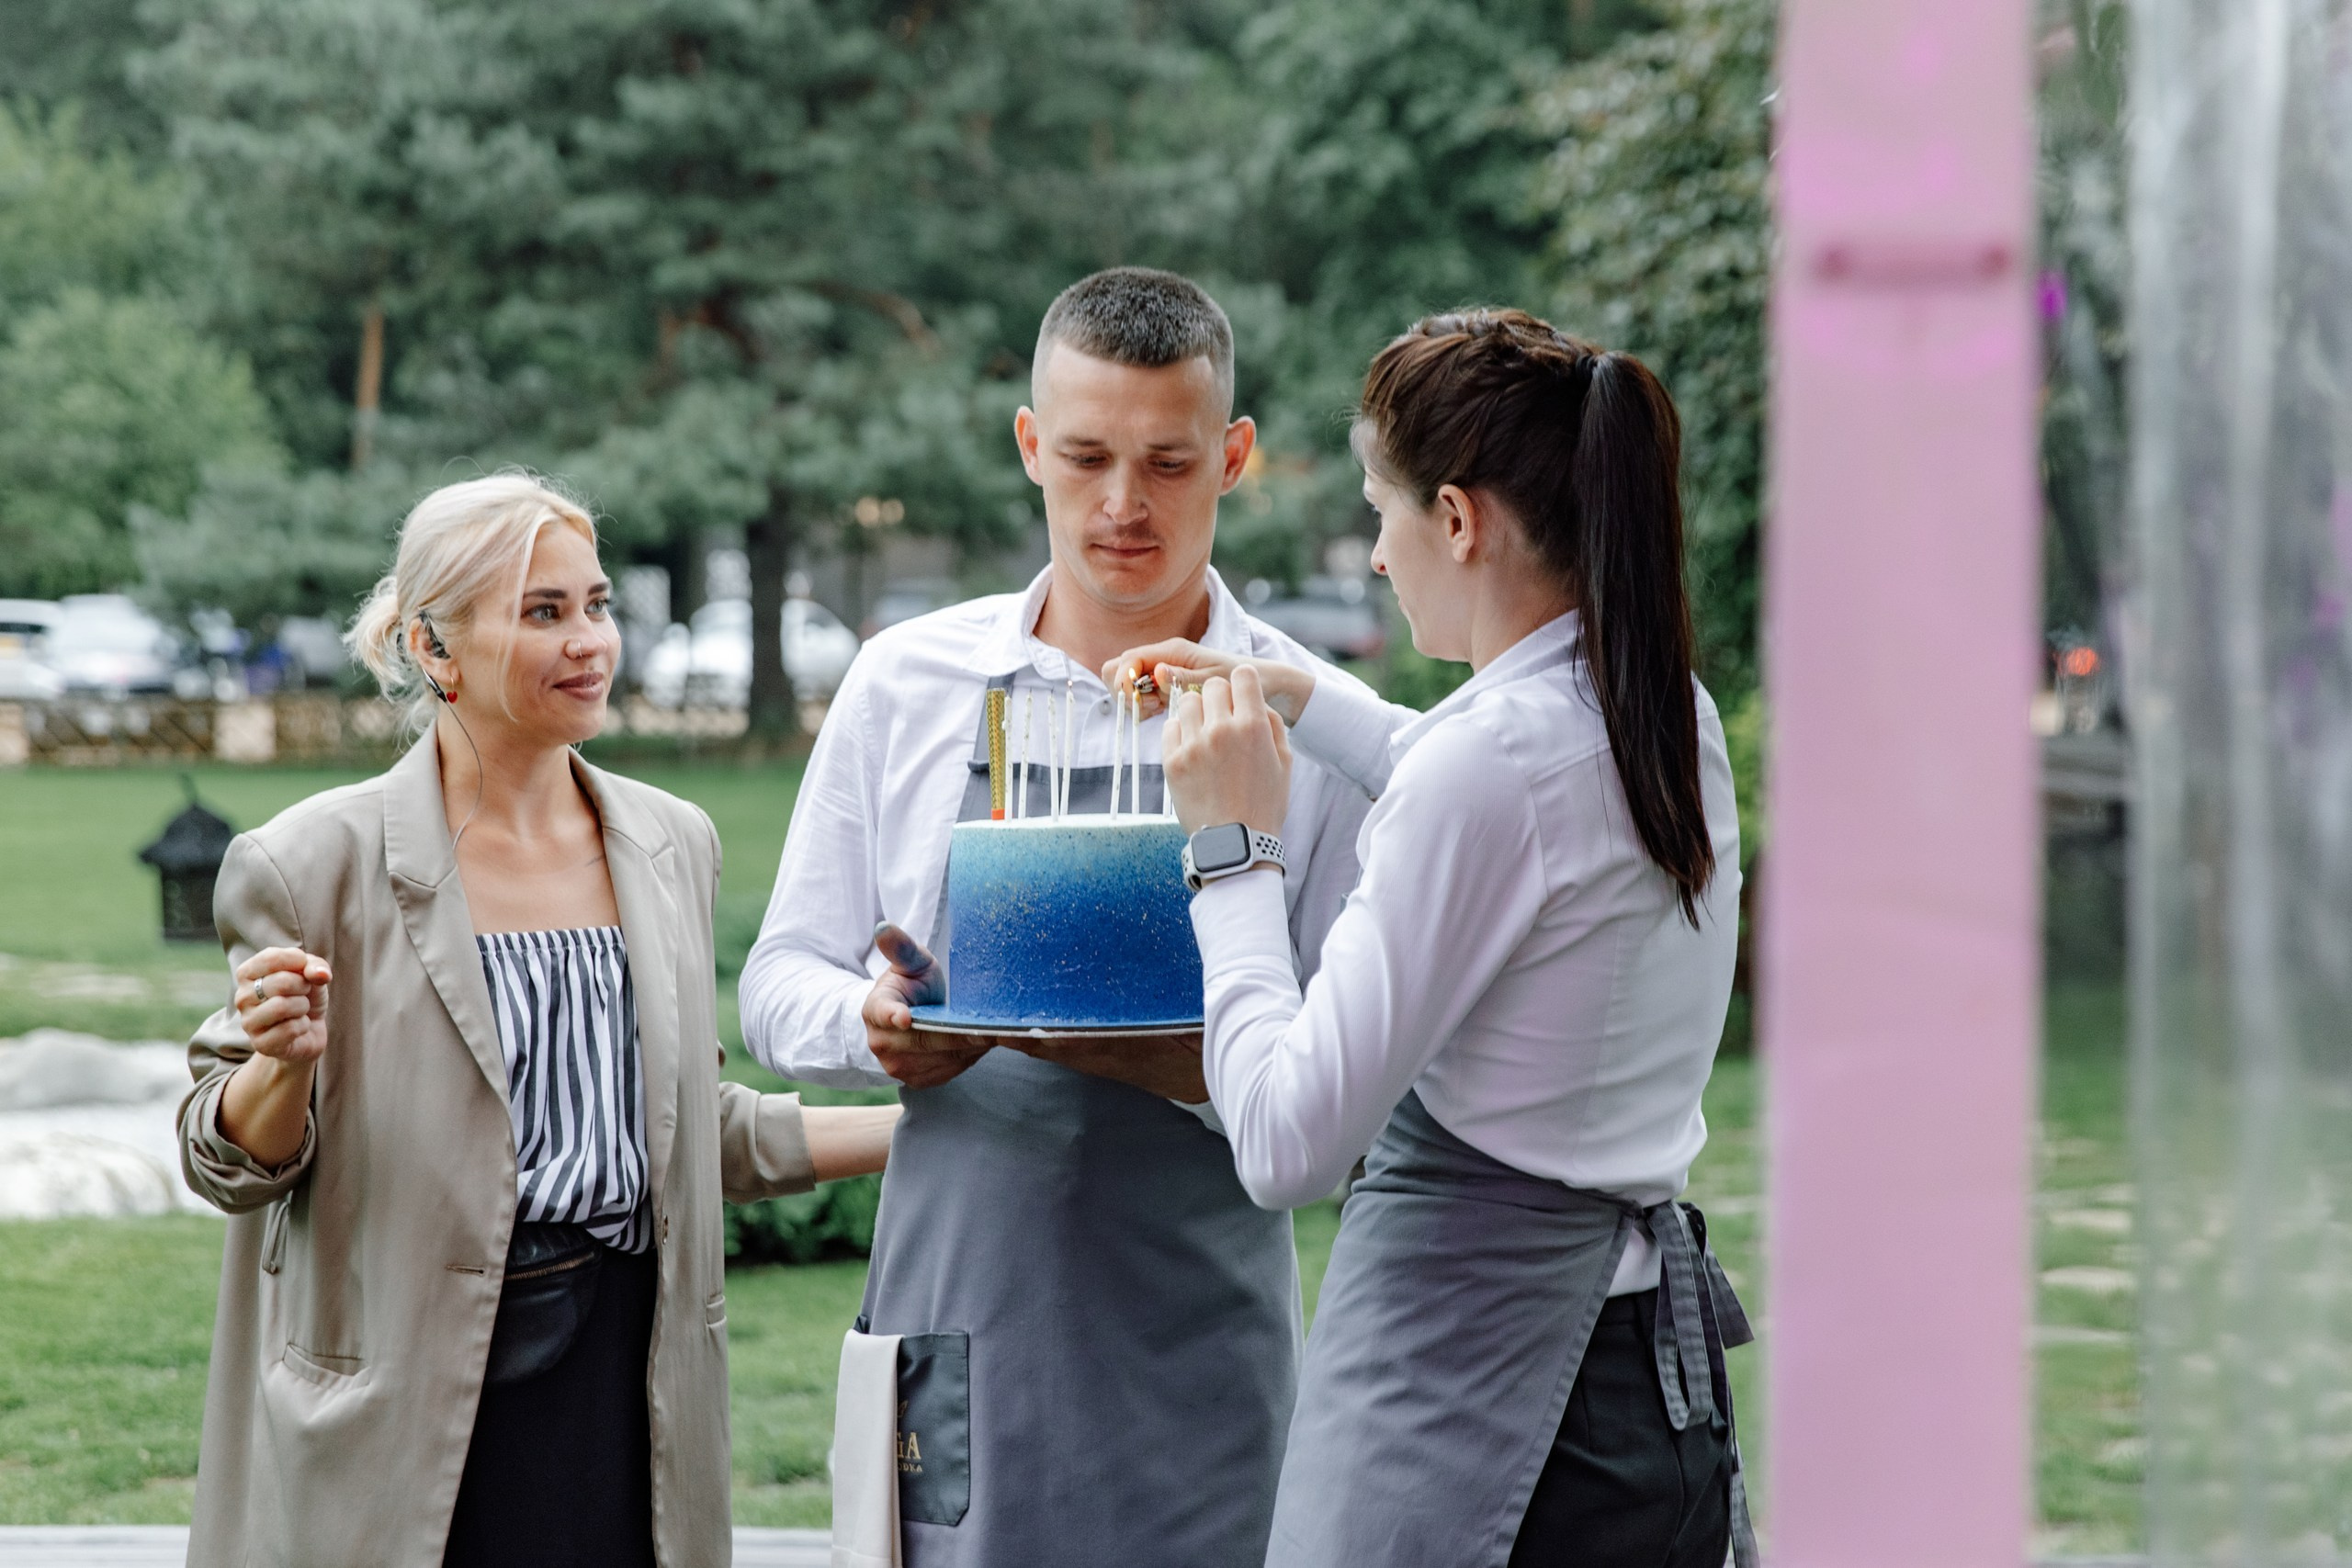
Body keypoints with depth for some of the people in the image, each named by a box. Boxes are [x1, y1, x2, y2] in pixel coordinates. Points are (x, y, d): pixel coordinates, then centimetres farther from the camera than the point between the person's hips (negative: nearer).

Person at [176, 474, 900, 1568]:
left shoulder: (671, 844, 10)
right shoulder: (326, 862, -6)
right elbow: (228, 1164, -3)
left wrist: (927, 1124, 13)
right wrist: (285, 1063, -23)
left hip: (622, 1372, 4)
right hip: (408, 1387, -4)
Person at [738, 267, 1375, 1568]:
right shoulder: (905, 683, 8)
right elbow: (781, 980, 12)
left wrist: (1173, 1064, -21)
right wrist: (874, 1024, -10)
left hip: (1193, 1370, -2)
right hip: (950, 1341, 2)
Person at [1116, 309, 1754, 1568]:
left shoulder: (1487, 760, -18)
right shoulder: (1672, 717, 7)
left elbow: (1286, 1142, -17)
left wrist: (1233, 846, -7)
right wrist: (1296, 701, 37)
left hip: (1468, 1385, -8)